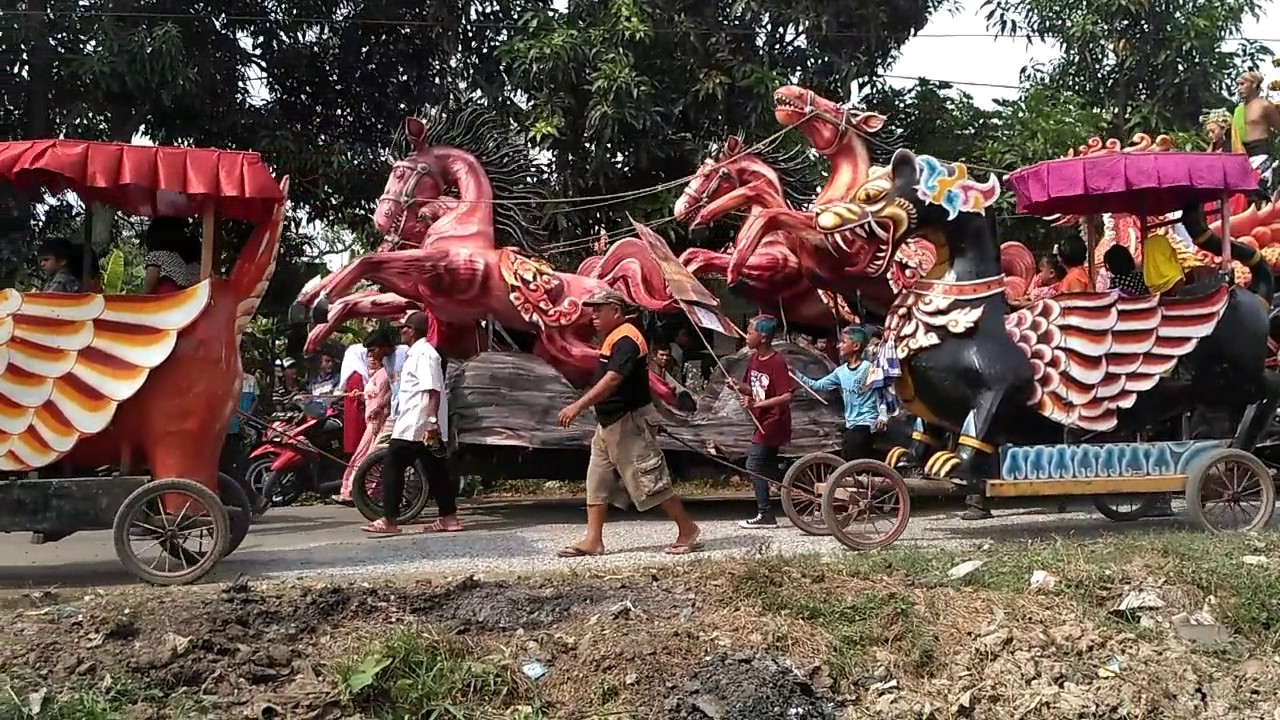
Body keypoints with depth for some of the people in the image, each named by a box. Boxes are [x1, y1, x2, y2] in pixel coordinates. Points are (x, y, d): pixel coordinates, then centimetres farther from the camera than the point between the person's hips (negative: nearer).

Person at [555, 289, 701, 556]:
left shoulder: (626, 340, -19)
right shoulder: (613, 338, 14)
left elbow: (612, 380, -31)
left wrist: (578, 406, -36)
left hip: (629, 424, -10)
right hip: (608, 424, 10)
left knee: (651, 483, -4)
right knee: (596, 483, 8)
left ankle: (688, 532, 7)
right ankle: (593, 540, 12)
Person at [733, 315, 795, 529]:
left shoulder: (777, 362, -19)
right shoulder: (754, 359, 6)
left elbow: (787, 396, -25)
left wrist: (759, 404, -30)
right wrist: (740, 388, -5)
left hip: (773, 421, -9)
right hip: (764, 421, 9)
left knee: (754, 464, -10)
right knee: (768, 466, 14)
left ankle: (765, 515, -5)